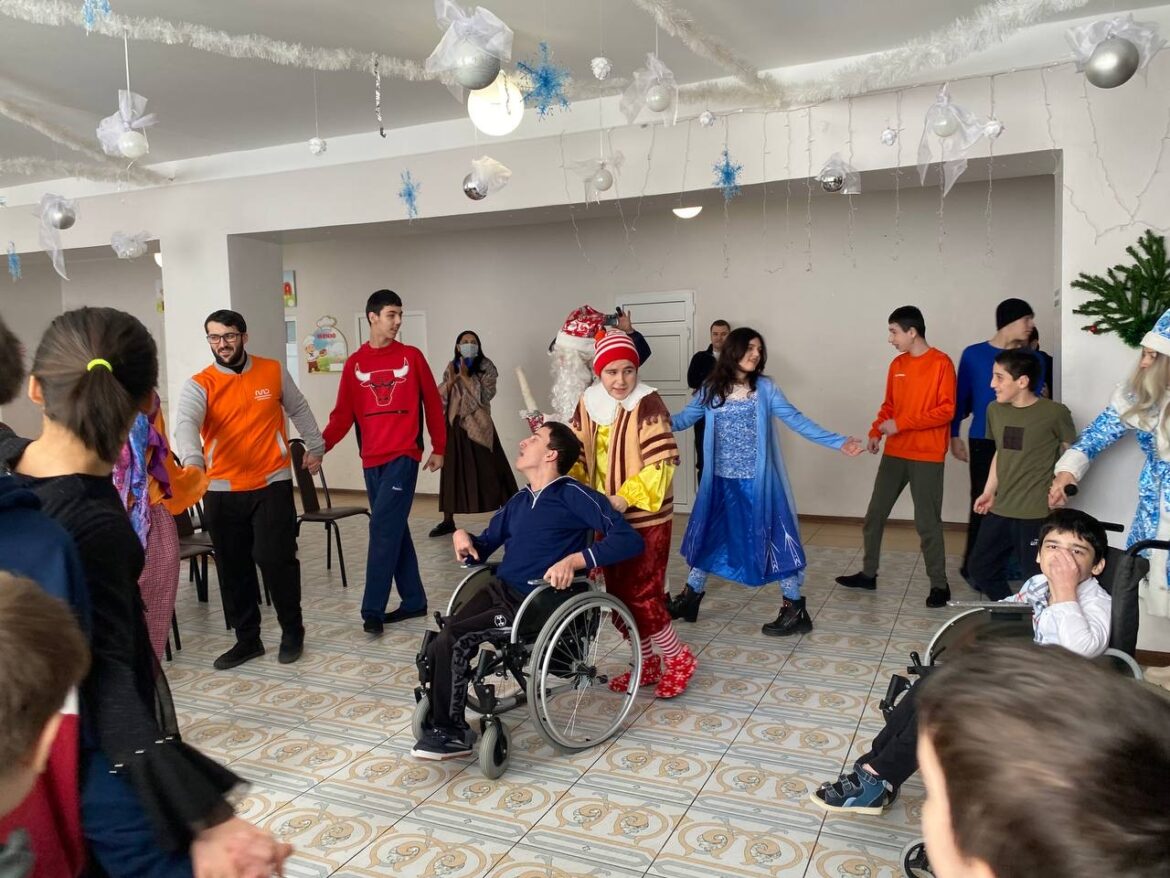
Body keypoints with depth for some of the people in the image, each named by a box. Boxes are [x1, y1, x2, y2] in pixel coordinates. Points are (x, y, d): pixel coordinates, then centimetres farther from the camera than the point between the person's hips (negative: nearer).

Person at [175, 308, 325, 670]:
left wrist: (316, 447, 20)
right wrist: (192, 461, -43)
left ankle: (292, 631, 15)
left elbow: (298, 410, 18)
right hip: (222, 491, 1)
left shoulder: (274, 371, 2)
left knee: (275, 559, -6)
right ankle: (247, 640, 25)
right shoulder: (199, 385, -5)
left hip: (272, 484, -1)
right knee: (233, 569, 9)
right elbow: (186, 425, -24)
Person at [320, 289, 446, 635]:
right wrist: (320, 445, -9)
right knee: (394, 530, 10)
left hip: (403, 456, -4)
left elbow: (433, 404, 6)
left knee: (383, 529, -10)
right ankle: (414, 600, 21)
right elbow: (343, 414, 4)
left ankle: (373, 610, -4)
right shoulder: (354, 363, 7)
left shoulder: (411, 356, 1)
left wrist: (439, 448, 7)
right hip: (371, 460, 4)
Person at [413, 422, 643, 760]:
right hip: (498, 590, 7)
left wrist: (574, 560, -26)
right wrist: (462, 536, 2)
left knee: (451, 640, -20)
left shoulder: (572, 495, -7)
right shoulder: (519, 501, 17)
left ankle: (450, 731, 2)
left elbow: (630, 539, -17)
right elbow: (484, 548, 25)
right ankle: (443, 722, 7)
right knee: (435, 647, -15)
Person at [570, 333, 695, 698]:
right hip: (606, 517, 7)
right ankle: (648, 663, 31)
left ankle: (679, 658, 19)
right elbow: (575, 454, 7)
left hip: (645, 517, -6)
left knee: (640, 593, -5)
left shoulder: (647, 403, -16)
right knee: (618, 593, 13)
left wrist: (626, 498, -29)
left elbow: (661, 463, -22)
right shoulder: (588, 403, 3)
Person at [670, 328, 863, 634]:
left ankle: (794, 609, 11)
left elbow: (797, 421, -6)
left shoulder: (765, 388, -4)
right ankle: (690, 596, 30)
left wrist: (838, 442, -13)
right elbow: (685, 418, 5)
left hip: (757, 481, -3)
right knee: (709, 536, 14)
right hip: (720, 481, 3)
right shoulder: (711, 389, 2)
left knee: (771, 538, 0)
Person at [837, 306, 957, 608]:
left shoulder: (941, 363, -9)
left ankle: (939, 584, 12)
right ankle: (868, 574, 22)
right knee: (874, 514, 9)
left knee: (927, 521, -1)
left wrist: (902, 423, -18)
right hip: (894, 453, 7)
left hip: (927, 456, -7)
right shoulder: (897, 365, 11)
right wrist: (876, 432, 0)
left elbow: (946, 410, -15)